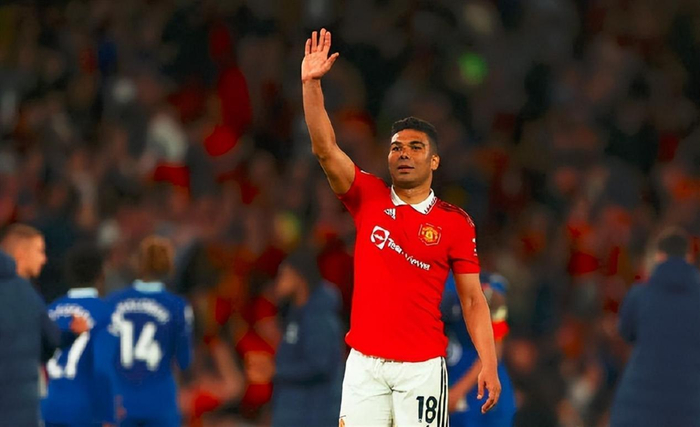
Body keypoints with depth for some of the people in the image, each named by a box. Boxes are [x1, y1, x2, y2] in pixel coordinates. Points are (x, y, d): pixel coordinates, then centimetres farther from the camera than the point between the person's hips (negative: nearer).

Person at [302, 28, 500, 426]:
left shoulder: (455, 222, 3)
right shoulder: (369, 198, 7)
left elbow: (473, 299, 4)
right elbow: (326, 149, -3)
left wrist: (489, 365, -5)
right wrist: (311, 83, -13)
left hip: (422, 366, -2)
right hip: (364, 362, 2)